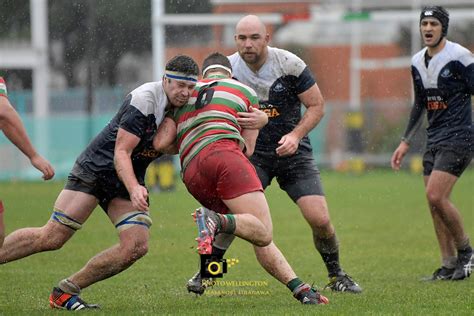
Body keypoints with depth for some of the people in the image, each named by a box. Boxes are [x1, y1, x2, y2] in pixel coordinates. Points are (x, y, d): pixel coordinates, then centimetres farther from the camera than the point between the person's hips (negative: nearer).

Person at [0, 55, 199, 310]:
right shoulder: (144, 99, -22)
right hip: (95, 169, -7)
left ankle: (65, 292, -2)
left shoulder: (183, 105, 0)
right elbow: (121, 153, -24)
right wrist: (134, 189, -38)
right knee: (51, 238, -13)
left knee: (137, 246, -12)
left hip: (130, 181, 7)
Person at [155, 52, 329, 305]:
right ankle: (216, 221, -41)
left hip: (191, 174, 4)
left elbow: (160, 143, 18)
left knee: (261, 237, 11)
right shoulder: (246, 92, 24)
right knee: (263, 233, -13)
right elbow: (248, 149, 25)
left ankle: (299, 288, 0)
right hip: (223, 153, -4)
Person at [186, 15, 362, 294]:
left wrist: (295, 135, -20)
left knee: (320, 219, -11)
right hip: (252, 153, 1)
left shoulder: (289, 64, -13)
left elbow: (317, 105, -6)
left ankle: (336, 275, 14)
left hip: (293, 151, -1)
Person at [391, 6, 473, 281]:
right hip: (434, 140, 7)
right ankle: (449, 266, 8)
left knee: (436, 196, -18)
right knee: (435, 201, 2)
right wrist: (405, 142, 23)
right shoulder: (418, 62, 12)